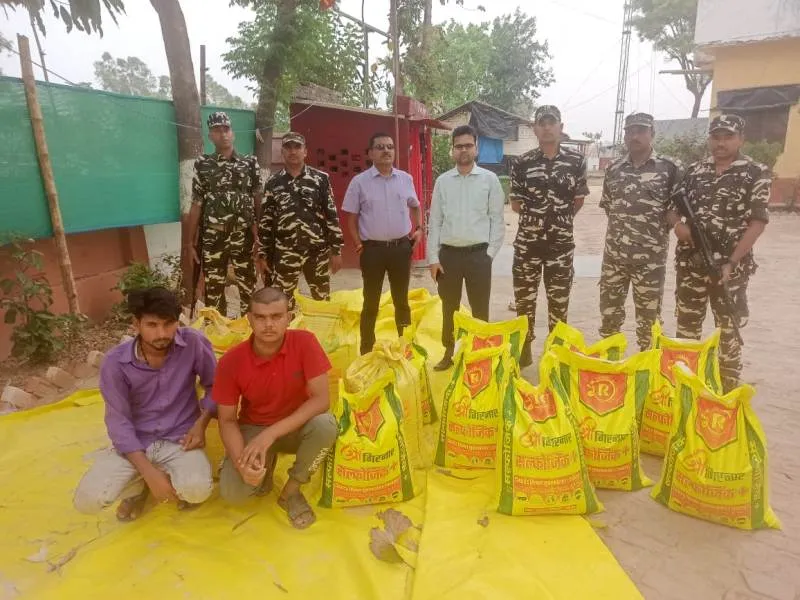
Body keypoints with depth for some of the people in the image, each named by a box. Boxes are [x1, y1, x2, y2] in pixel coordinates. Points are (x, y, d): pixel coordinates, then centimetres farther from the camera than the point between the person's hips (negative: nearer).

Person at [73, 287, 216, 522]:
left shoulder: (193, 342, -15)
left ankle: (179, 482, 11)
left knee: (197, 490, -29)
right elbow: (118, 421, -11)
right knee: (87, 500, -20)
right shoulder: (115, 362, -14)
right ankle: (138, 483, 15)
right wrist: (149, 471, -19)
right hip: (134, 442, 1)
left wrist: (201, 423, -15)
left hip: (180, 439, -1)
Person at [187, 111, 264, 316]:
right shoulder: (203, 165, 5)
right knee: (213, 290, 8)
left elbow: (258, 203, 2)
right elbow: (196, 205, 6)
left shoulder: (250, 163, 4)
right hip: (212, 239, 1)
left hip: (244, 238, 0)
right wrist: (191, 242, 4)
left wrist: (259, 236, -6)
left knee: (248, 288, 4)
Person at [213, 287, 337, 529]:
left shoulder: (304, 342, -22)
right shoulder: (231, 361, -19)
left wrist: (271, 434, -33)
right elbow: (227, 421, -11)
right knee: (231, 492, -24)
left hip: (295, 426, 0)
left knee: (326, 425, -33)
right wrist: (240, 461, -30)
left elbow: (321, 399, -26)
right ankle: (265, 463, 13)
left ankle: (291, 491, -6)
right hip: (253, 429, 1)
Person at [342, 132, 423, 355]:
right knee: (371, 303, 6)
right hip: (373, 248, -2)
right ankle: (367, 351, 18)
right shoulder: (359, 182, -3)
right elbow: (351, 217, 2)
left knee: (401, 300, 13)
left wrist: (418, 229, 7)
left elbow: (415, 206, 20)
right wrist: (359, 245, -5)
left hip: (401, 246, 2)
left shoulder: (405, 179, 5)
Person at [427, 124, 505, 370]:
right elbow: (434, 221, 5)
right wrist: (433, 258, 1)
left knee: (480, 309, 7)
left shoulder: (490, 179, 0)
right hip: (448, 254, 2)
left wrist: (490, 254, -6)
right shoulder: (442, 181, 5)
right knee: (449, 308, 12)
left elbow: (498, 220, 0)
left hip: (478, 254, -2)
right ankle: (448, 353, 27)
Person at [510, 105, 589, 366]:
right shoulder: (522, 163, 0)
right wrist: (536, 216, 6)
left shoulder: (576, 161, 0)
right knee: (524, 298, 8)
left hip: (561, 242, 0)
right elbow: (515, 203, 7)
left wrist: (560, 219, 9)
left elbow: (578, 200, 10)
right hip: (527, 242, 0)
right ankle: (524, 349, 22)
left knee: (559, 300, 8)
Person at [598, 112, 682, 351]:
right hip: (614, 254, 3)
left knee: (649, 315, 8)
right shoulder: (614, 169, 8)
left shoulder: (669, 168, -3)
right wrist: (622, 227, 6)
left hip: (650, 256, -3)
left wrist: (661, 227, -10)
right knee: (609, 310, 11)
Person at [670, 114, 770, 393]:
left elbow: (757, 222, -8)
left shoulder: (757, 173, -3)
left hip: (730, 267, -4)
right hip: (690, 263, 4)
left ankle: (728, 391, 18)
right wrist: (677, 224, -8)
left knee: (729, 330, 5)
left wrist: (732, 262, -16)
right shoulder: (695, 170, 9)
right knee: (686, 326, 12)